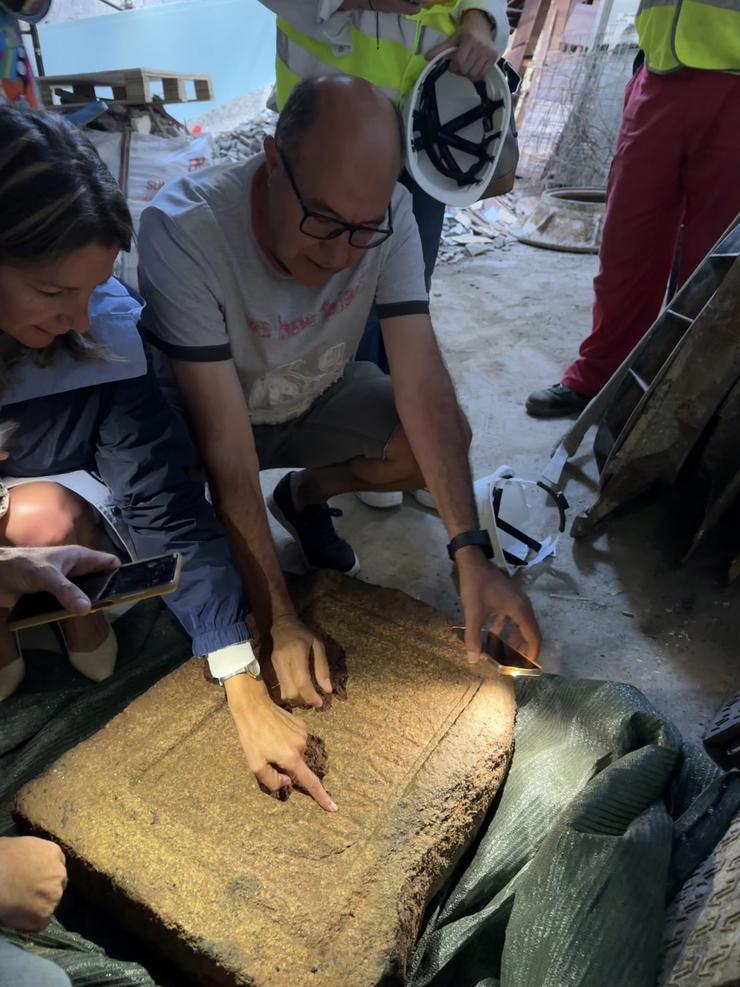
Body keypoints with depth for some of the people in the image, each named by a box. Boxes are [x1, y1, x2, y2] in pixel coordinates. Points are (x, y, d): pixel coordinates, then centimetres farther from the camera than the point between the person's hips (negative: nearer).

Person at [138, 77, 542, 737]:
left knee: (448, 435, -18)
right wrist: (281, 620, -33)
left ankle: (304, 496, 10)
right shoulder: (183, 230, -34)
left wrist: (471, 556, -35)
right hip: (207, 410, -3)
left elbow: (422, 384, -27)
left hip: (319, 394, 4)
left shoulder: (387, 214, -23)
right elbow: (228, 448, -35)